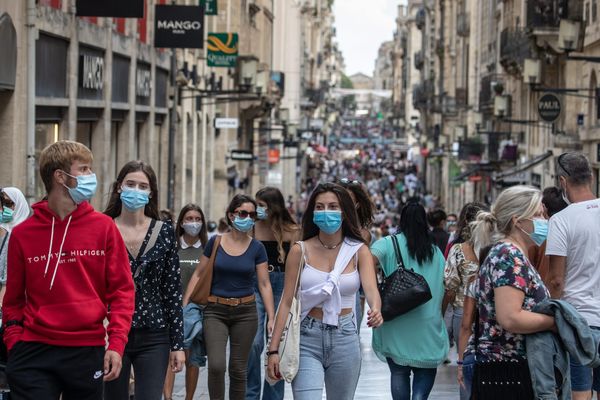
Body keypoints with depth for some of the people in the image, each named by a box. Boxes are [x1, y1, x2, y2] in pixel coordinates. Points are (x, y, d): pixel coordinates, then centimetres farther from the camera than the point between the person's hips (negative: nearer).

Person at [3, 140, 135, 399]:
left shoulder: (103, 227, 5)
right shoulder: (22, 234, 4)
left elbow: (122, 289, 4)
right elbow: (14, 298, 10)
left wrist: (116, 343, -6)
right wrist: (14, 343, -2)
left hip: (88, 350, 1)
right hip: (34, 352, -1)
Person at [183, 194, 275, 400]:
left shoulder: (257, 248, 1)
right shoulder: (215, 243, 0)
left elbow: (264, 284, 1)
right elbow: (198, 275, 5)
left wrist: (271, 317, -6)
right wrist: (184, 305, -2)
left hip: (245, 312, 1)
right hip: (215, 311, -1)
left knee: (238, 369, 5)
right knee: (216, 366, -15)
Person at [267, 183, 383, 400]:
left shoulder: (359, 251, 0)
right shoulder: (300, 251, -1)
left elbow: (371, 289, -15)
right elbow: (287, 302, -1)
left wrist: (376, 310, -39)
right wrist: (273, 349, -7)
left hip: (345, 340, 2)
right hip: (307, 340, -2)